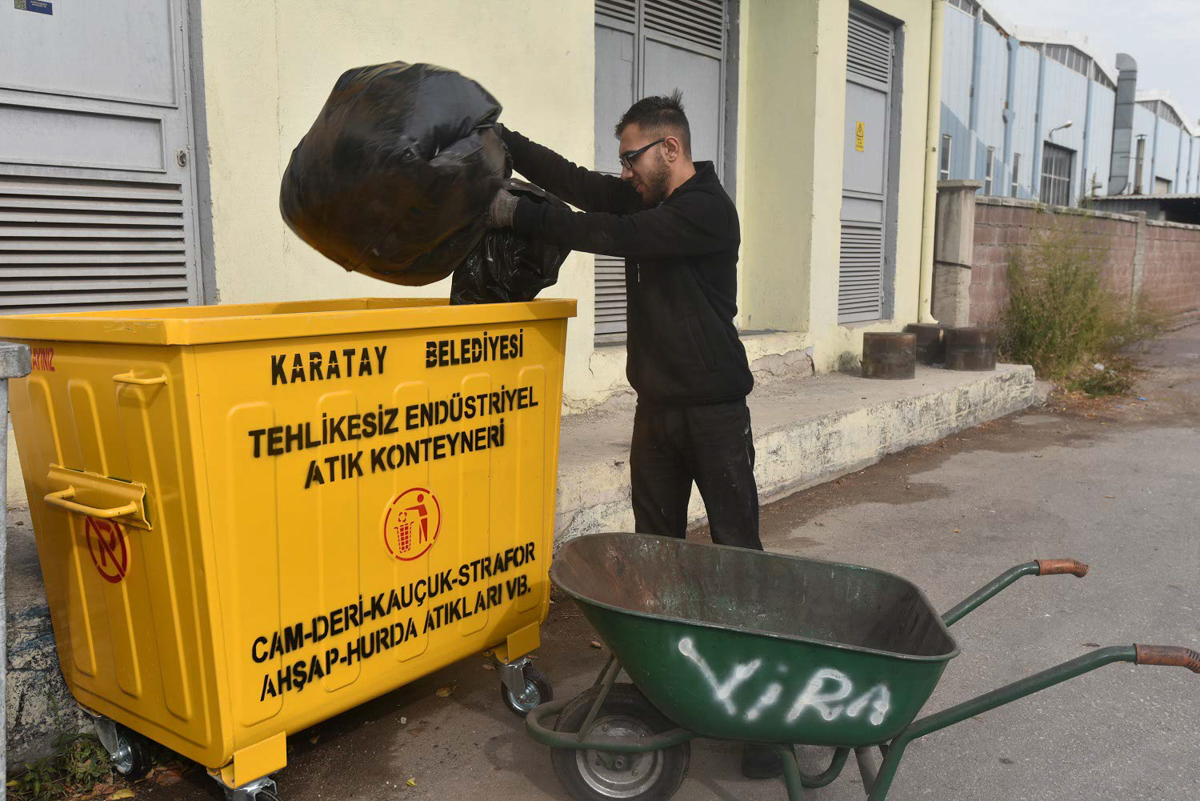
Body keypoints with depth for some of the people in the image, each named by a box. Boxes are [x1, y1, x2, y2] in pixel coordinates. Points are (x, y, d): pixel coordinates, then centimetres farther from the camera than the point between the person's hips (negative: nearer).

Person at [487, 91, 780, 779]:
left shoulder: (708, 211, -14)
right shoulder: (646, 199, 12)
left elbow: (613, 235, -21)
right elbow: (575, 182, 3)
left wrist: (517, 214, -16)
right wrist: (499, 138, -5)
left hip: (713, 410, -7)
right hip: (657, 406, 8)